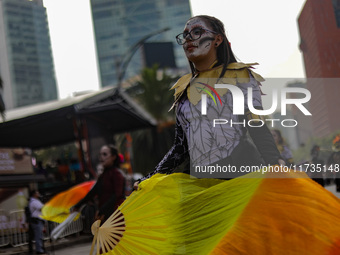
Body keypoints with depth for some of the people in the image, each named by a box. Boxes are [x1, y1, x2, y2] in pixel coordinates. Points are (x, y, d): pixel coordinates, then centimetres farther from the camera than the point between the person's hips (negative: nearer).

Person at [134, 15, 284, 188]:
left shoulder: (240, 75, 9)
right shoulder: (183, 88, 22)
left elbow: (259, 129, 1)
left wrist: (275, 163, -16)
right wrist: (151, 179, 14)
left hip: (240, 168, -4)